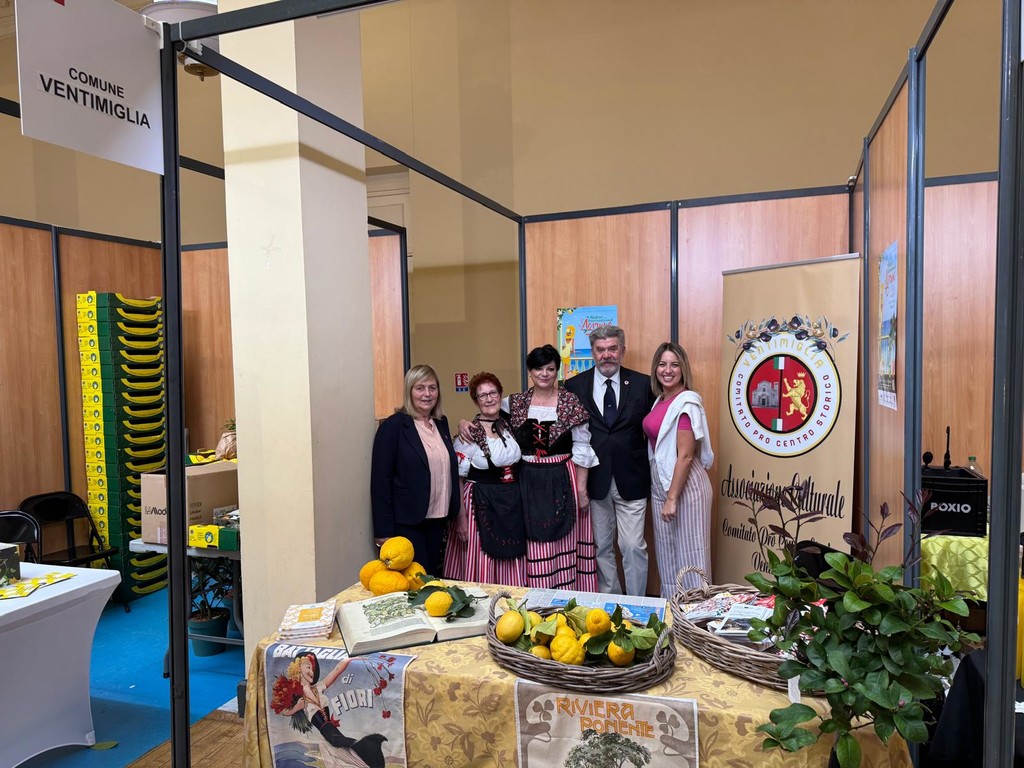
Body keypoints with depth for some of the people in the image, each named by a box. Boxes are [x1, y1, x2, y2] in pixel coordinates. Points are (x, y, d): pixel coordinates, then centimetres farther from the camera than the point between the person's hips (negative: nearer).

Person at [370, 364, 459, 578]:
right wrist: (384, 530, -15)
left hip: (438, 519, 6)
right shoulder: (393, 426, -10)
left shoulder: (441, 423, 9)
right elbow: (380, 480, -12)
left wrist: (453, 513, 9)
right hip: (407, 522, -6)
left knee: (434, 578, 14)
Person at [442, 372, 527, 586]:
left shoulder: (509, 424, 6)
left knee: (511, 569, 10)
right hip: (481, 505, -5)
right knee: (480, 569, -1)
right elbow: (456, 478, -8)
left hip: (512, 504, 5)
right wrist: (461, 516, -12)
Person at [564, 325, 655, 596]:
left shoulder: (643, 384, 0)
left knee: (634, 547, 2)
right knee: (601, 546, 13)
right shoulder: (574, 386, 0)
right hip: (594, 480, 1)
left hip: (631, 479, -1)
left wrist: (650, 470, -1)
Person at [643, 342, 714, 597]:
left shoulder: (687, 402, -15)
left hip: (685, 484, -8)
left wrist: (672, 498, -19)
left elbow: (685, 456, -19)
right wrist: (664, 494, 9)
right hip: (659, 482, 8)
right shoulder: (660, 400, 8)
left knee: (688, 552, 3)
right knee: (666, 550, 16)